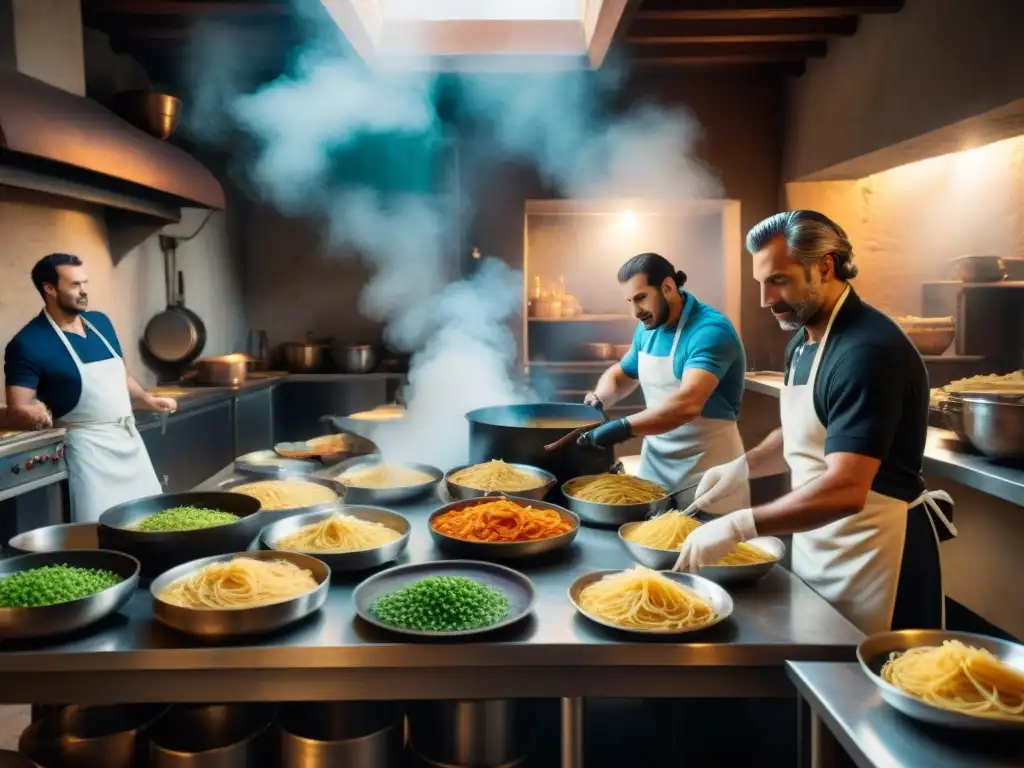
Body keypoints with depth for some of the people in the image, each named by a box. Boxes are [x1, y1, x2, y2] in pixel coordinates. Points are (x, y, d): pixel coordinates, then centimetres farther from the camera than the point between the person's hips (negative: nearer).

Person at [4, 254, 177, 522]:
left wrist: (148, 400, 5)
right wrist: (32, 414, -37)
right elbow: (16, 412, -16)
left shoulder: (100, 322, 8)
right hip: (88, 447, -6)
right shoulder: (28, 344, -12)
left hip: (129, 439, 7)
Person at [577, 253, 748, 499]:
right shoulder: (647, 328, 4)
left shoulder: (710, 330, -21)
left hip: (706, 468, -7)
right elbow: (621, 374, 19)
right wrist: (598, 399, -2)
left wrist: (625, 427, -43)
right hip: (655, 461, 7)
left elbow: (687, 403, -34)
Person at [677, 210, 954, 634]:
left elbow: (846, 490, -32)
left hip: (873, 552, -9)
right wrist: (743, 465, 1)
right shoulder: (803, 341, 6)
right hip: (815, 544, 9)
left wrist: (738, 526, -35)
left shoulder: (868, 350, -25)